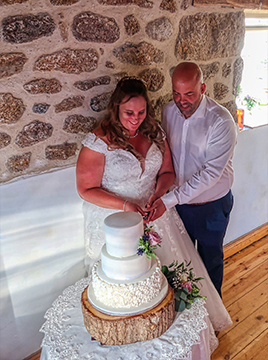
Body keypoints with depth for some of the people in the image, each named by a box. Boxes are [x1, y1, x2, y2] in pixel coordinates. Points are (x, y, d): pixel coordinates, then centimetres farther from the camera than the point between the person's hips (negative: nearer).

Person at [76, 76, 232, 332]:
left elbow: (167, 172, 9)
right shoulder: (98, 142, -15)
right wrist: (124, 205, -23)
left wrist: (159, 193, -12)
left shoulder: (154, 133, 1)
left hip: (154, 213, 5)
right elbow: (86, 189, -13)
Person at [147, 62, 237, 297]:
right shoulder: (169, 111, -7)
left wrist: (169, 200, -32)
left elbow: (211, 172, -27)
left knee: (210, 259, 18)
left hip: (211, 206, -4)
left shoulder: (221, 121, -24)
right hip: (178, 201, 4)